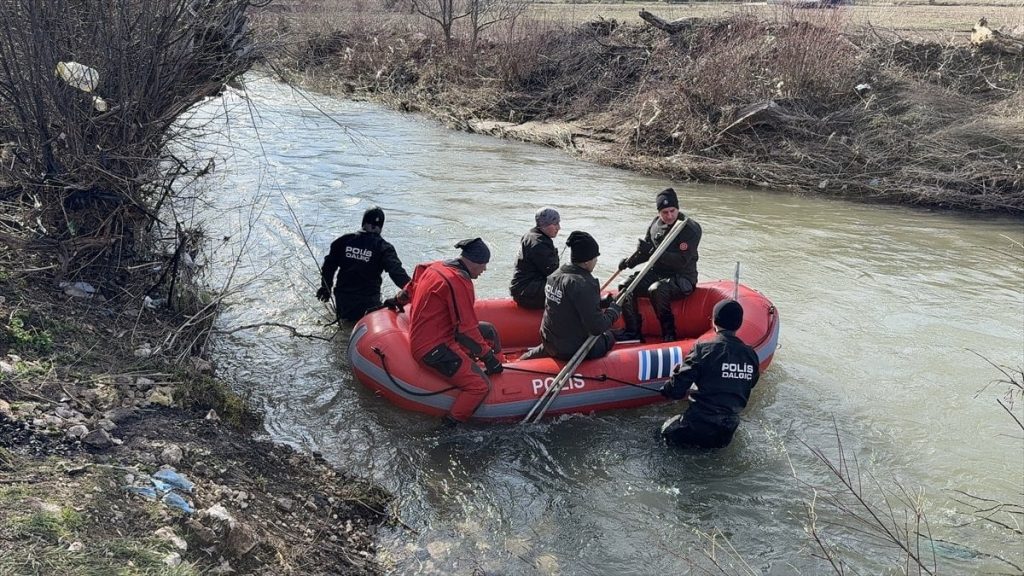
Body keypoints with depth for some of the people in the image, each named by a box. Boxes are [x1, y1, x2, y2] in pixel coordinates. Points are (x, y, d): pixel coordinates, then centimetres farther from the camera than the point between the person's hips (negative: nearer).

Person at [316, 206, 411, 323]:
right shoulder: (384, 248, -10)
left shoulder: (344, 240, 1)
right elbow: (397, 273, -22)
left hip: (342, 303, 5)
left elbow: (329, 265, 10)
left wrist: (325, 287, 22)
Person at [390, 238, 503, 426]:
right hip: (434, 350, -10)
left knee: (488, 330, 18)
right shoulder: (459, 282, -21)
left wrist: (398, 300, 45)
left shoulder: (436, 266, 5)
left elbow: (412, 286, 26)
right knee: (481, 385, -18)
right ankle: (450, 425, -6)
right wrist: (488, 356, -11)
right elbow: (466, 330, -21)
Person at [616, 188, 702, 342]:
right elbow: (646, 251, 13)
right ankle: (633, 332, -4)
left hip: (682, 279, -7)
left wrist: (653, 251, -30)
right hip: (657, 274, 7)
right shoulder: (656, 223, 4)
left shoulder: (691, 229, -16)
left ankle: (669, 333, -20)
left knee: (656, 290, -35)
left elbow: (681, 262, -25)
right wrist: (629, 261, -7)